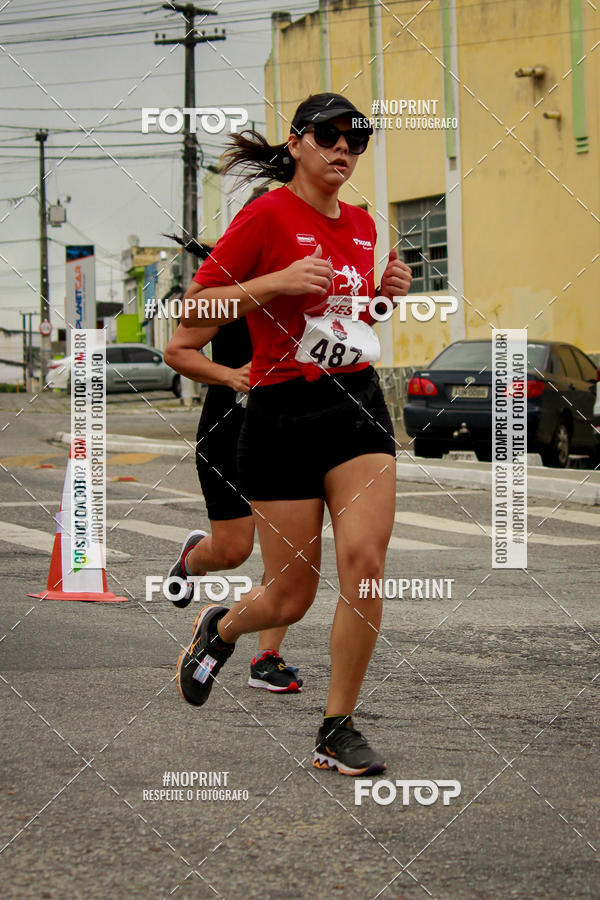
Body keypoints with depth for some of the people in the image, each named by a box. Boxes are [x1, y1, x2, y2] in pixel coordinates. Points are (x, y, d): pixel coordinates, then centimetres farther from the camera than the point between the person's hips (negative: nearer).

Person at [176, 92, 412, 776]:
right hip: (283, 412, -5)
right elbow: (194, 310, -8)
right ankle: (219, 628, 37)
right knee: (290, 598, 1)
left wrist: (386, 293, 7)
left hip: (359, 406, 5)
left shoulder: (361, 225, 12)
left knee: (364, 565, -12)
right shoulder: (268, 214, -7)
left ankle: (337, 731, 0)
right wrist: (276, 282, -20)